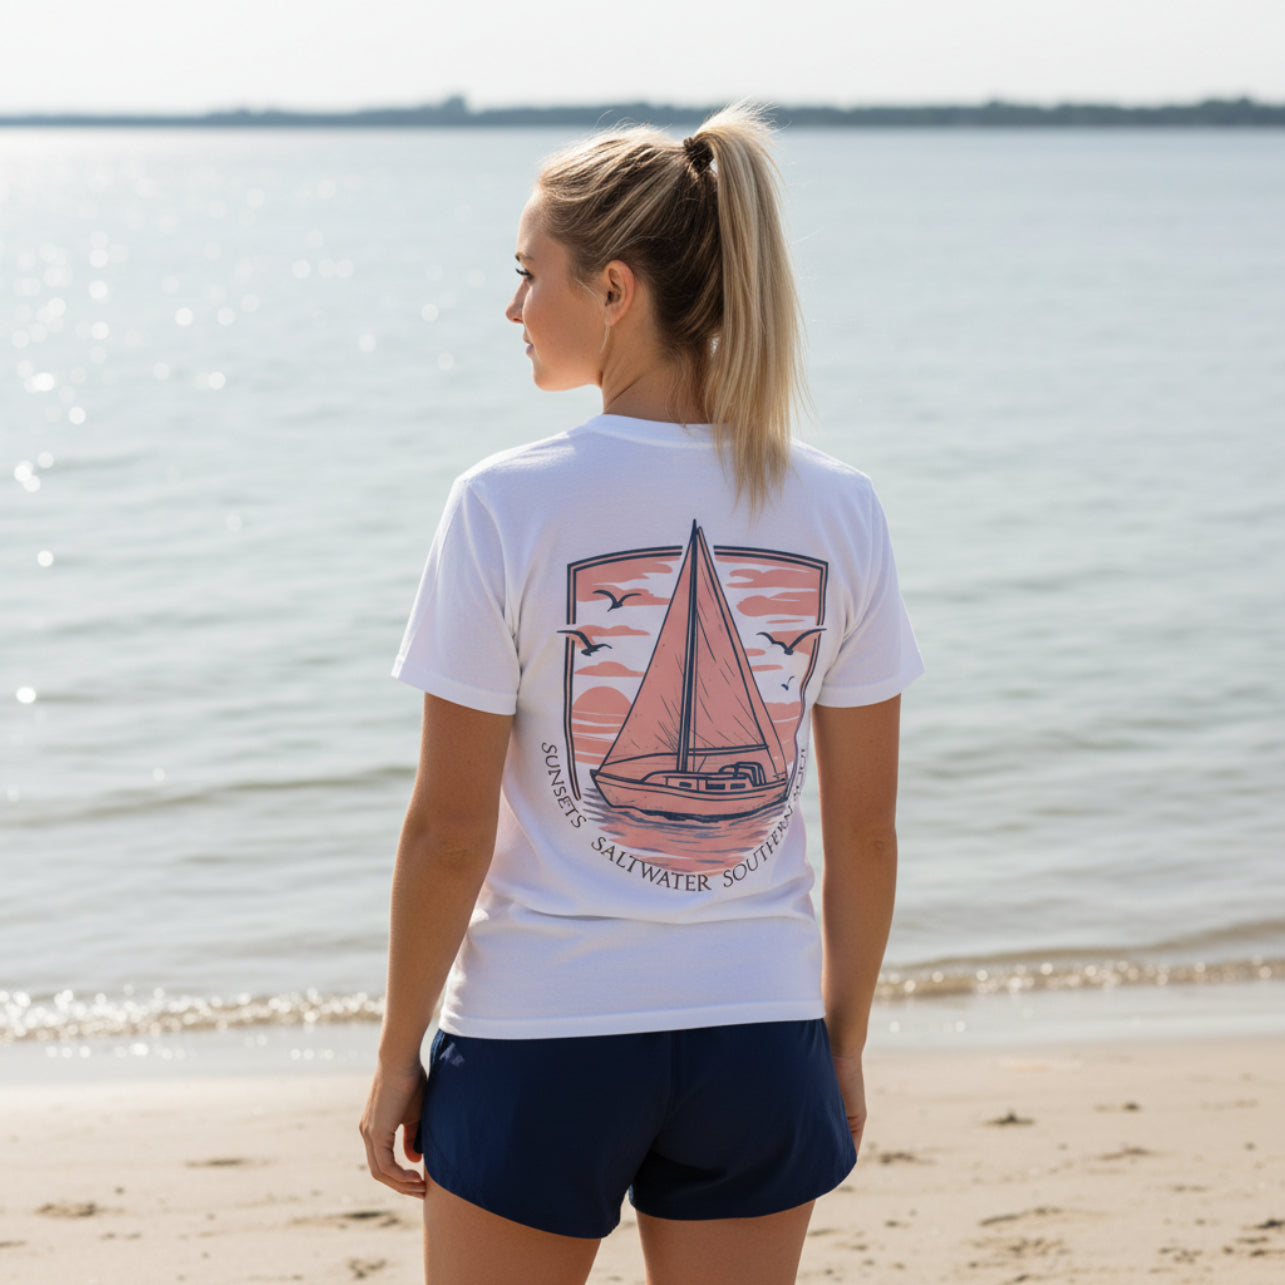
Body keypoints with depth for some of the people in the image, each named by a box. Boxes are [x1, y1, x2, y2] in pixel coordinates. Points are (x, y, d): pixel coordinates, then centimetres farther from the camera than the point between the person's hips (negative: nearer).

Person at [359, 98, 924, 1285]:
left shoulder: (506, 506, -13)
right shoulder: (838, 512, -3)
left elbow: (450, 833, -11)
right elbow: (866, 829, 2)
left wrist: (398, 1055, 1)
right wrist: (845, 1042, 14)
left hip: (541, 1038, -3)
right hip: (757, 1034, 3)